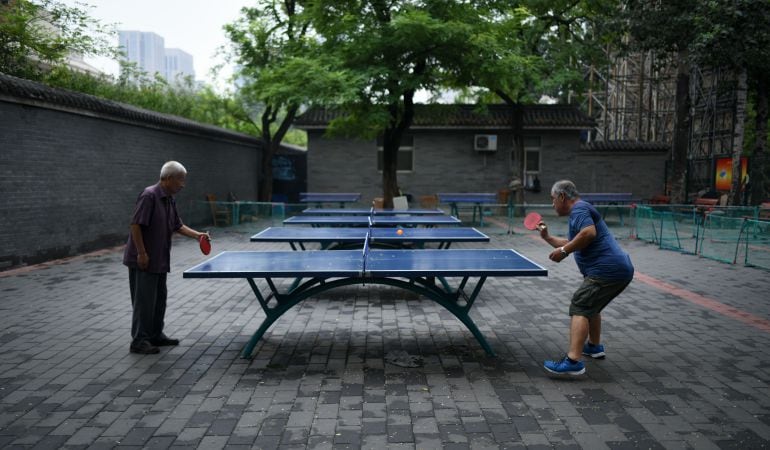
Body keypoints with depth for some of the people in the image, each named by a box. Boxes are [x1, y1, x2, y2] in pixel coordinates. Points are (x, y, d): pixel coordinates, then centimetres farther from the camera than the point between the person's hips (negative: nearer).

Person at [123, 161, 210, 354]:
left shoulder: (169, 200, 10)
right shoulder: (149, 195, -18)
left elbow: (177, 226, 19)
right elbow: (136, 225, -21)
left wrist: (197, 235, 6)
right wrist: (141, 253, -21)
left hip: (160, 261, 9)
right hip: (143, 260, -9)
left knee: (159, 299, 16)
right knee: (144, 300, -2)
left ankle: (155, 335, 27)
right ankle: (139, 341, 7)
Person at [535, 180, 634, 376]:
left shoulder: (578, 209, -7)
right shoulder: (581, 210, 26)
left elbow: (589, 233, -26)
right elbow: (571, 244, 36)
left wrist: (564, 251, -19)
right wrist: (547, 237, 33)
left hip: (606, 270, -11)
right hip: (621, 270, 11)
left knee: (579, 308, -15)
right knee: (591, 306, 29)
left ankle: (573, 361, -25)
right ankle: (594, 346, 44)